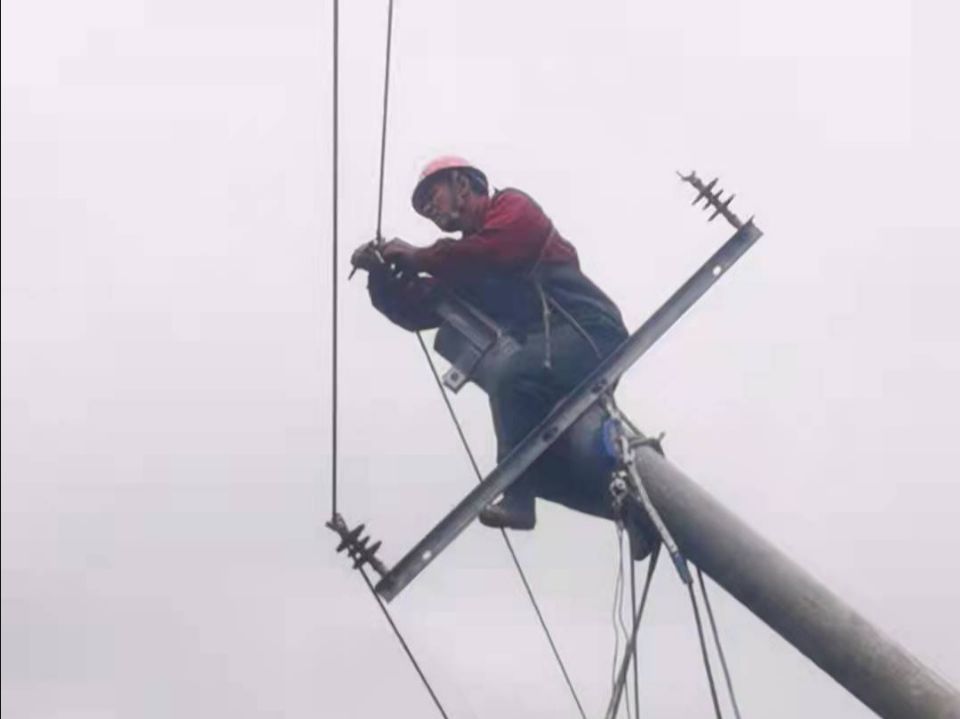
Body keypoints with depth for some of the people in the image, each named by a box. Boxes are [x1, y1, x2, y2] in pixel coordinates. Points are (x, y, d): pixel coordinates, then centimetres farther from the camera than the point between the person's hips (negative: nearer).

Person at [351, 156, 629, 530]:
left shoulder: (512, 206, 3)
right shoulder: (464, 262, 23)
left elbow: (497, 249, -19)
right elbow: (417, 312, 18)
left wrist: (420, 258, -8)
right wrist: (381, 275, 1)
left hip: (590, 330, -10)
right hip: (547, 347, 10)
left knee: (514, 376, -30)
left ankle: (518, 496, -29)